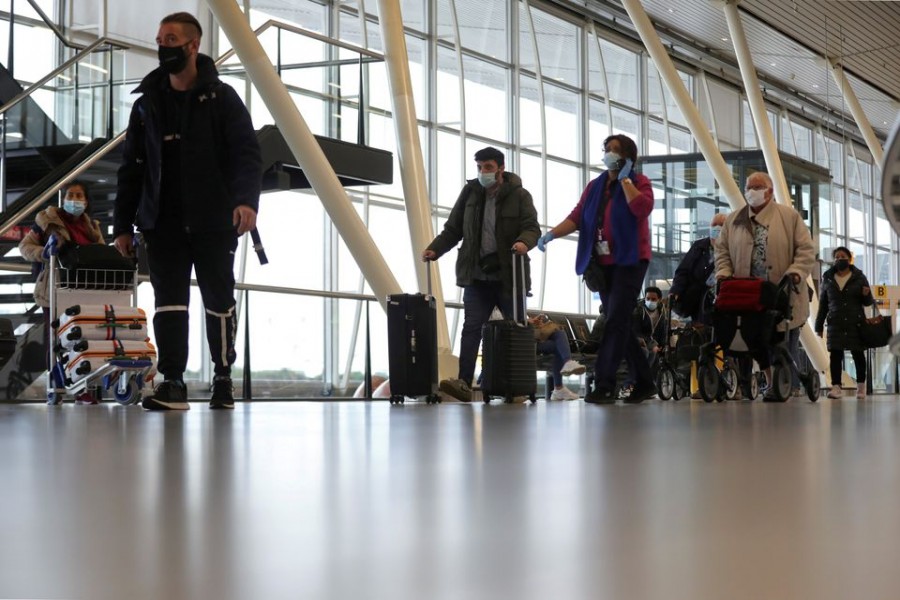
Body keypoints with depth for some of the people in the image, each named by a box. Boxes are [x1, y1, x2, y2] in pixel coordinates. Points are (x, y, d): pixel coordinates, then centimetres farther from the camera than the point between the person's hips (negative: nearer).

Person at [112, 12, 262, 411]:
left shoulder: (221, 98, 1)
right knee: (169, 302, -4)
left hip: (214, 222, -3)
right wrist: (123, 225, 8)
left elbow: (246, 152, -9)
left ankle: (223, 378, 18)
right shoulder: (147, 105, 11)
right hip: (163, 223, 3)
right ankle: (172, 383, -4)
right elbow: (132, 169, 13)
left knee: (219, 300, 5)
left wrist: (246, 198, -26)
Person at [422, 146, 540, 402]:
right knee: (471, 328, -10)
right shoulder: (470, 193, 9)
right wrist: (435, 249, -4)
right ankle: (464, 382, -17)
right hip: (476, 277, 2)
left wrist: (524, 242, -32)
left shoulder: (519, 196, 0)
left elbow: (532, 227, -9)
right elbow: (453, 229, 12)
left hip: (509, 277, -2)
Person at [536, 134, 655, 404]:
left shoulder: (639, 182, 1)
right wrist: (551, 234, -8)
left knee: (616, 321, -14)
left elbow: (643, 208, -19)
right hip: (602, 264, 6)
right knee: (618, 324, 8)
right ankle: (643, 382, 18)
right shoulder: (594, 187, 16)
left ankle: (604, 384, -18)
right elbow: (576, 217, 7)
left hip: (629, 262, -6)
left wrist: (624, 179, -10)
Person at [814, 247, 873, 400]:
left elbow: (868, 302, 8)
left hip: (856, 323, -1)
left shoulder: (859, 277, 6)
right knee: (835, 354, -8)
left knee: (858, 354, 4)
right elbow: (823, 305, 13)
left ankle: (861, 386, 15)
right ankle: (836, 386, -10)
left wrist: (866, 295, -15)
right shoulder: (827, 279, 11)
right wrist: (819, 326, 11)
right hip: (835, 323, 1)